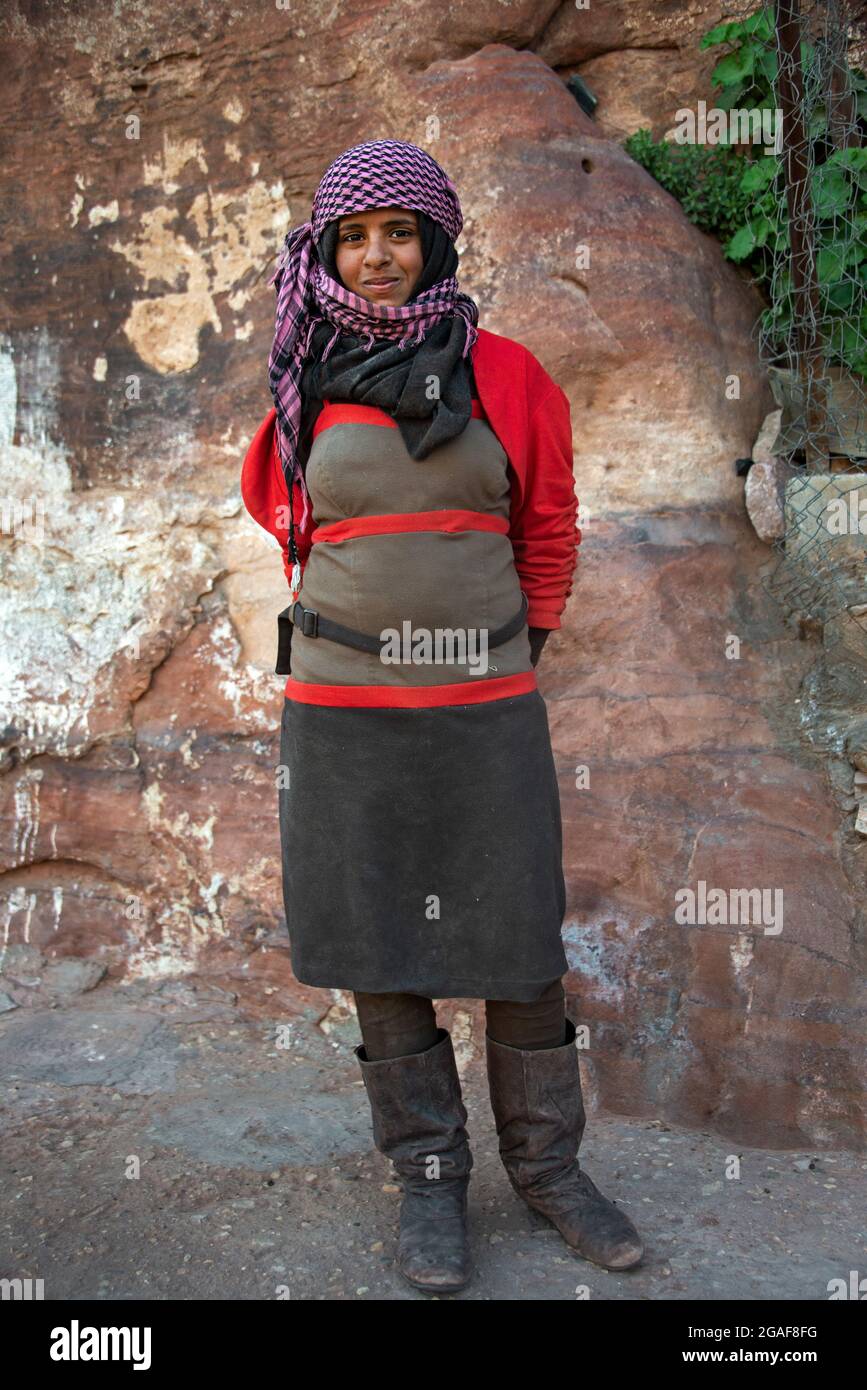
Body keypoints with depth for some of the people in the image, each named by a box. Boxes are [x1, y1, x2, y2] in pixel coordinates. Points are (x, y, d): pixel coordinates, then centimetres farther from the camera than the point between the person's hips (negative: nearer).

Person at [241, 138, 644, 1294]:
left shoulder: (504, 374, 2)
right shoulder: (308, 384, 4)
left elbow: (547, 530, 11)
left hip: (487, 703, 0)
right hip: (345, 706, 1)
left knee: (520, 944, 6)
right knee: (380, 945, 6)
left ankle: (547, 1164, 25)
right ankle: (429, 1176, 23)